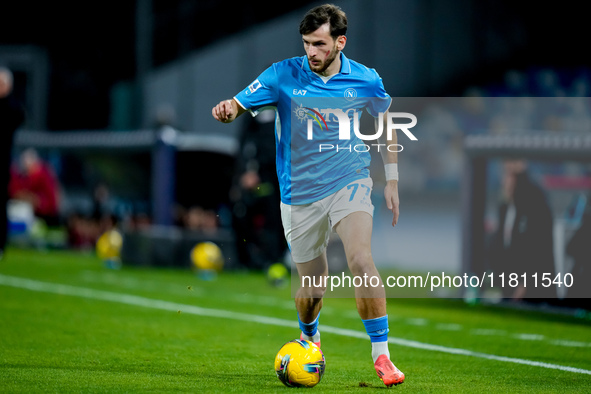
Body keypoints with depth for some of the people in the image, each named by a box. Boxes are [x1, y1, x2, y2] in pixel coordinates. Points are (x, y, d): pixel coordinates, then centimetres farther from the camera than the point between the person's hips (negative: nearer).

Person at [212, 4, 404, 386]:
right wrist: (225, 109, -34)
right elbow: (236, 106, -9)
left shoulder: (365, 80, -4)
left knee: (362, 261, -26)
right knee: (313, 289, 9)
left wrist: (393, 180, 10)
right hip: (299, 194, 1)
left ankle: (381, 354, -17)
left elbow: (386, 123, 13)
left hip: (349, 183, -1)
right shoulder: (283, 75, -8)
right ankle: (309, 337, 44)